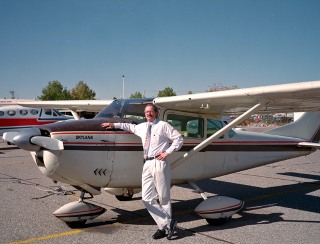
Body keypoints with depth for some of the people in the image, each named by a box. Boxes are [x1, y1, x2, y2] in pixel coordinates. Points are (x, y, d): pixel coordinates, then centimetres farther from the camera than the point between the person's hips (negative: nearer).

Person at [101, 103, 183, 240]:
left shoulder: (163, 125, 0)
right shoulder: (142, 127, 18)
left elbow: (179, 139, -2)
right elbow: (130, 127, 37)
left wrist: (167, 152, -8)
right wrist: (114, 125, 32)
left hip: (159, 163, -6)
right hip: (147, 164, 6)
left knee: (163, 197, 1)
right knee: (147, 198, 2)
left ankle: (164, 226, 14)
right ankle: (168, 223, 9)